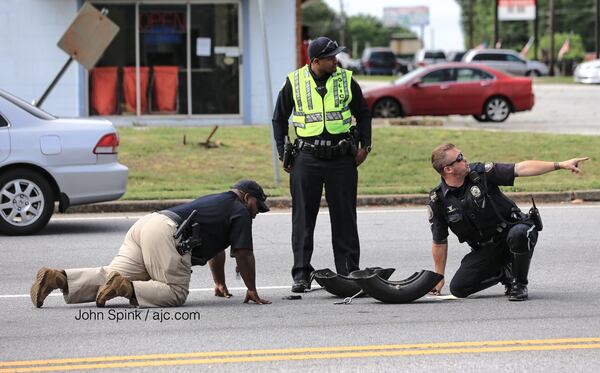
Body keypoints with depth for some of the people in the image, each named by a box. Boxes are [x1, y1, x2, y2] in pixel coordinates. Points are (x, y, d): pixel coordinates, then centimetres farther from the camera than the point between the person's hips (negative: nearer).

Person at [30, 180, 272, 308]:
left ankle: (59, 278, -19)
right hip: (166, 234, -9)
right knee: (175, 293, -9)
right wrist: (252, 290, 16)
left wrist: (220, 283, 54)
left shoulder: (216, 201, 38)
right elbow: (243, 254, 6)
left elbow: (215, 248, 48)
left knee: (110, 277, -1)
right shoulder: (240, 212, 10)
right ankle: (126, 288, -28)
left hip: (145, 225, 9)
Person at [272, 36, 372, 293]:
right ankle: (301, 275, 6)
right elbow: (279, 119, 11)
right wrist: (283, 154, 6)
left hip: (342, 158, 1)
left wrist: (365, 146, 7)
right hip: (307, 158, -1)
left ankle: (349, 273, 11)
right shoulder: (294, 82, 0)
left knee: (344, 218, 4)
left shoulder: (346, 80, 3)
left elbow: (363, 114, 15)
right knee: (303, 218, 1)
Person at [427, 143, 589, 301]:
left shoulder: (480, 173, -11)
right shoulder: (438, 201, -7)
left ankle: (519, 284, -13)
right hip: (485, 249, 3)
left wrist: (561, 165, -20)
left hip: (513, 228, -3)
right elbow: (439, 242, 4)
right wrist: (439, 278, 9)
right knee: (457, 288, -13)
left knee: (518, 234, -39)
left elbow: (521, 168, -14)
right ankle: (506, 273, 11)